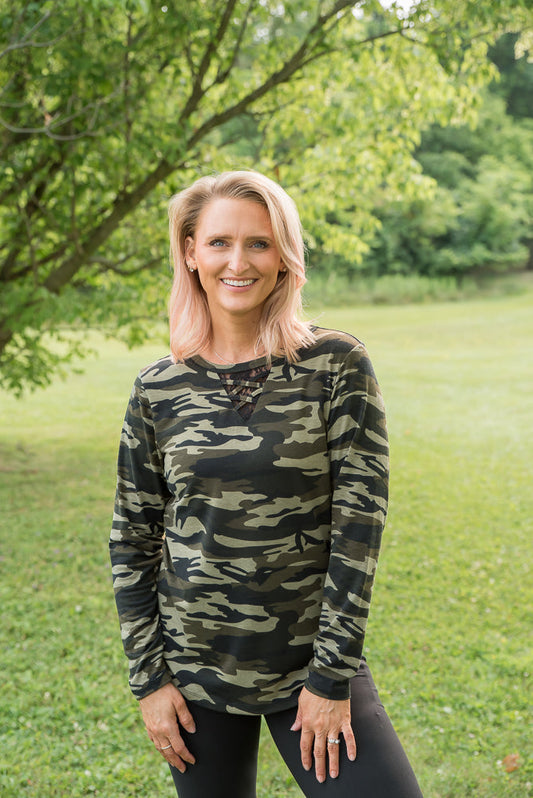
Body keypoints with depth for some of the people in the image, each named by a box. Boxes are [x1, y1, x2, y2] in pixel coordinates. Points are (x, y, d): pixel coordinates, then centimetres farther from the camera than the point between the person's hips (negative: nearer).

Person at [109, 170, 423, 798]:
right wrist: (149, 677, 2)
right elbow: (132, 540, 5)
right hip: (194, 671, 2)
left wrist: (332, 677, -10)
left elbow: (358, 525, -9)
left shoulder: (337, 367, -7)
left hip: (316, 663, -1)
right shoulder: (158, 389, -1)